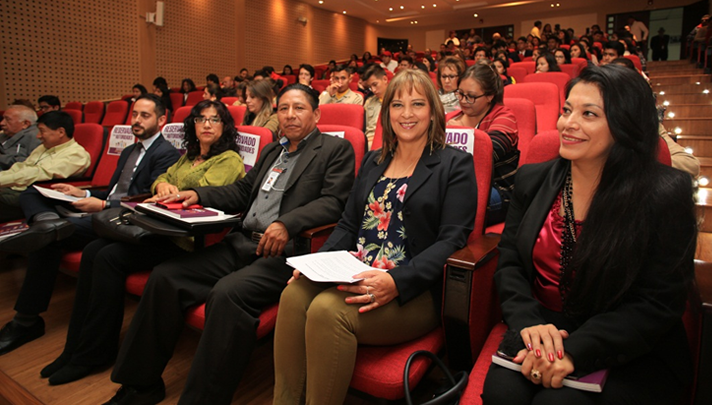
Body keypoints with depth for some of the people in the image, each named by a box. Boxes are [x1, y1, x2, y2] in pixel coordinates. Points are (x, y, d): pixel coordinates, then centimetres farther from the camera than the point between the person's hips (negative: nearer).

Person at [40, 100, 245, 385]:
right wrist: (162, 185, -5)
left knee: (110, 257, -20)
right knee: (92, 251, -9)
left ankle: (93, 353, -6)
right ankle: (77, 345, -1)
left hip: (185, 238, -8)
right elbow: (161, 179, 23)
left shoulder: (230, 159, -4)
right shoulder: (189, 156, 24)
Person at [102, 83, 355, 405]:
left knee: (227, 292, -32)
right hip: (241, 243, 7)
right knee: (165, 276, -6)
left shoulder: (336, 149, 4)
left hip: (284, 251, -7)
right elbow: (242, 191, 27)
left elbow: (334, 201, -9)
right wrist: (198, 194, 11)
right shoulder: (271, 151, 26)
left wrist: (287, 224, -24)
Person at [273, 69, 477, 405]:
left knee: (327, 310, -30)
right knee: (294, 293, -24)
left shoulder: (455, 165, 2)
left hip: (415, 290, -5)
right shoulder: (373, 161, 19)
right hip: (357, 277, 5)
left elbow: (452, 239, -9)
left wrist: (397, 282, -23)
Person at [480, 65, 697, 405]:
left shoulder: (666, 194, -9)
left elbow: (658, 305, -10)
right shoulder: (533, 180, 3)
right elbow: (509, 262, 4)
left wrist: (575, 350, -22)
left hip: (629, 353, -2)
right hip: (542, 331, 3)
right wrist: (528, 322, -16)